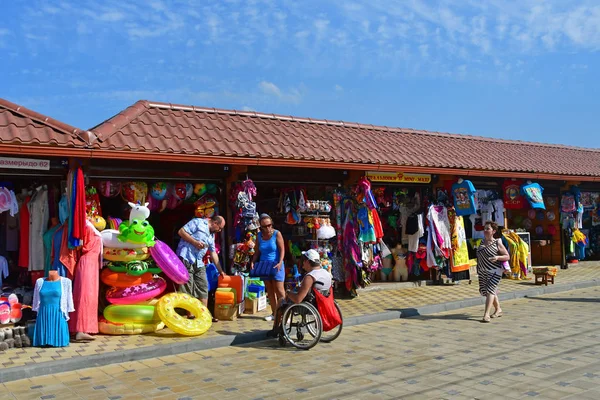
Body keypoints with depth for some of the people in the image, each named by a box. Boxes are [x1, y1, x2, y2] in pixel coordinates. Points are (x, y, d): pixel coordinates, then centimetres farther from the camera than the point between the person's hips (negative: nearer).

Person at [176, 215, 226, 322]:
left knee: (203, 288, 7)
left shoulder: (211, 236, 23)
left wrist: (220, 270, 26)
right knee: (187, 289, -7)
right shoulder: (198, 222, -1)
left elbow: (213, 253, 27)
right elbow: (181, 231, -9)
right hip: (186, 259, -9)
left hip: (199, 263, 9)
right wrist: (195, 242, -15)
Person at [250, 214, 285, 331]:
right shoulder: (259, 236, 4)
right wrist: (253, 262, -5)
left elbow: (282, 250, -11)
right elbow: (257, 251, 10)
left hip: (276, 266, -5)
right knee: (269, 291, 9)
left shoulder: (277, 234, -9)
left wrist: (280, 263, -24)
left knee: (279, 290, -7)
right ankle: (274, 313, 17)